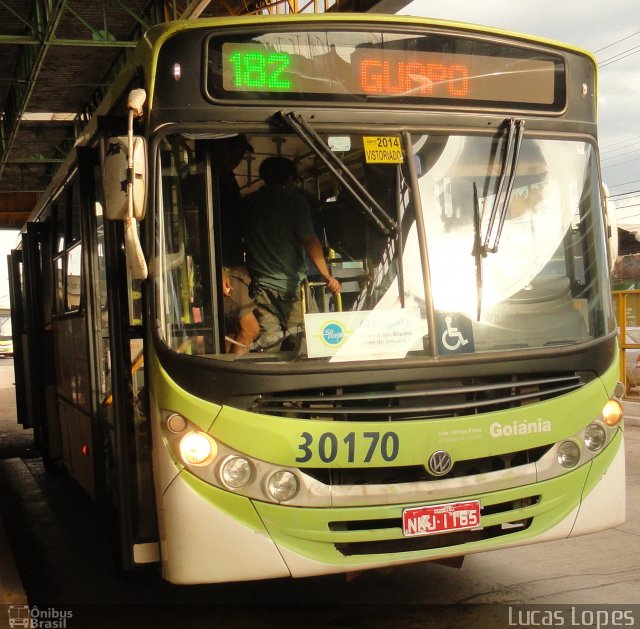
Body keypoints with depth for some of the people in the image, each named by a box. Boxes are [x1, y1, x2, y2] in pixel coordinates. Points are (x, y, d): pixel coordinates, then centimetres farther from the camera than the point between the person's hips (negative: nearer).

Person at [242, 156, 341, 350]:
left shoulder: (247, 203, 10)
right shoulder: (294, 200, -3)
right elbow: (309, 241, -12)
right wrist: (327, 276, -14)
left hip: (261, 285, 4)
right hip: (291, 284, -4)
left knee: (267, 343, 2)